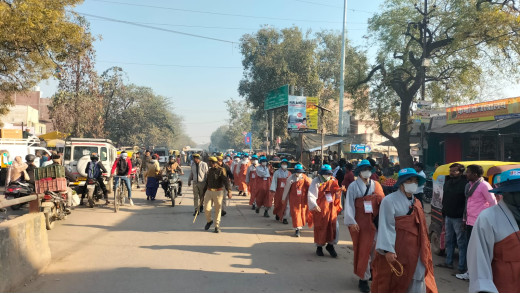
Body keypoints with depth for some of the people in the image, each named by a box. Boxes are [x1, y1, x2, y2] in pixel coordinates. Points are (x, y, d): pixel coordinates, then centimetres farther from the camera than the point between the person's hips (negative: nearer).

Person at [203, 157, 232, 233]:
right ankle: (209, 221, 26)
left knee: (218, 210, 3)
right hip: (209, 191, 5)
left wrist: (229, 191, -31)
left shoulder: (221, 170, -9)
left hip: (218, 192, -5)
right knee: (207, 208, -1)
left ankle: (217, 226, 14)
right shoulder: (209, 170, 11)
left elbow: (226, 181, -20)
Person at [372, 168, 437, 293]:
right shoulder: (389, 200, -14)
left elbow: (419, 226, 16)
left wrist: (423, 247, 16)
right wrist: (388, 250, -24)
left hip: (414, 249, 7)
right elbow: (386, 226, -19)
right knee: (393, 281, 6)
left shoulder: (416, 203, 10)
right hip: (396, 250, -7)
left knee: (417, 278, 10)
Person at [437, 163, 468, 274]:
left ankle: (462, 267, 7)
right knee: (449, 241, 18)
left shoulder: (464, 183, -16)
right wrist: (444, 214, 18)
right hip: (448, 217, 8)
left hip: (458, 218, -8)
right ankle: (449, 262, 30)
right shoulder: (448, 181, 10)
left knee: (461, 243, 0)